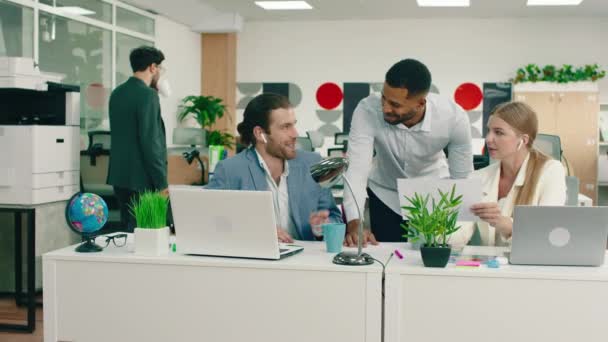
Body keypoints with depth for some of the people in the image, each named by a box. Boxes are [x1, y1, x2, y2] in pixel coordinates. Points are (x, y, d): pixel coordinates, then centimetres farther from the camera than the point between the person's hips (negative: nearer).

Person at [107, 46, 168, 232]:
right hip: (142, 178, -9)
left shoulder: (117, 93, 11)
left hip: (119, 175, 9)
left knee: (128, 229, 16)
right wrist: (161, 183, -15)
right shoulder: (147, 94, -14)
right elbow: (150, 141, -19)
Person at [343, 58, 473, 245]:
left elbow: (462, 178, -17)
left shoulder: (454, 118, -28)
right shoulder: (367, 110, -31)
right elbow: (356, 168, -36)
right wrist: (354, 223, -50)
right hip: (385, 197, 0)